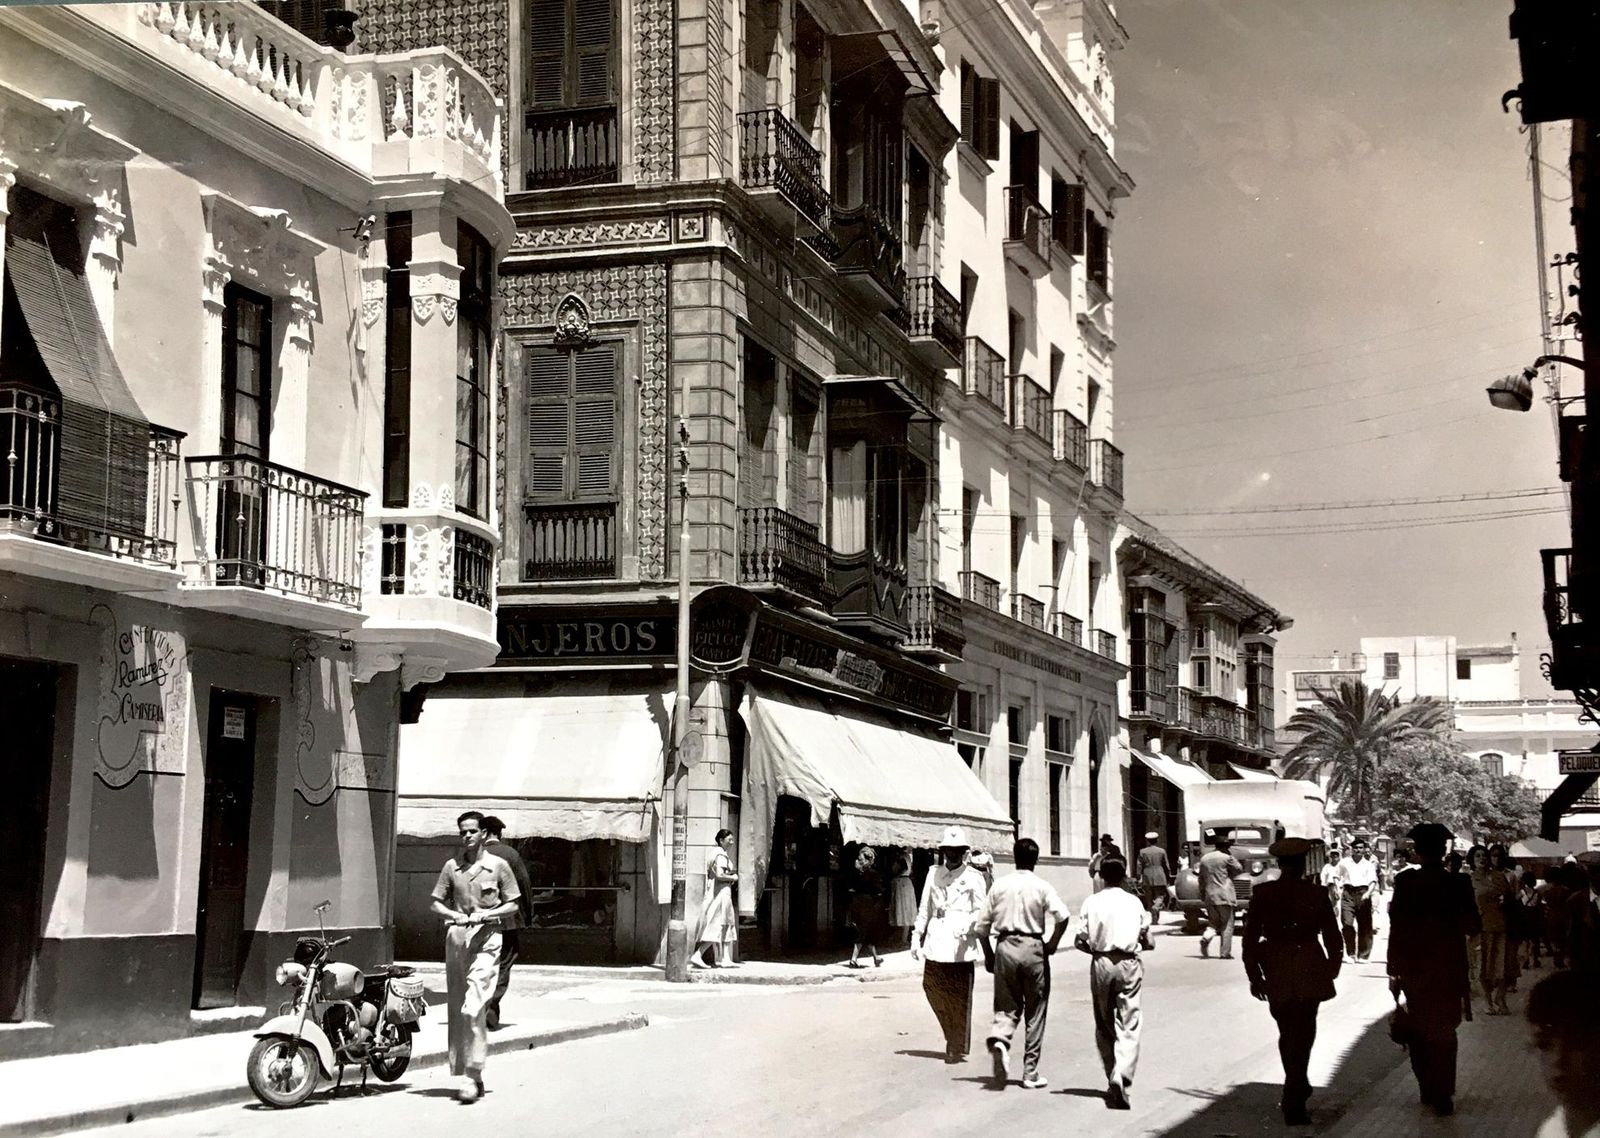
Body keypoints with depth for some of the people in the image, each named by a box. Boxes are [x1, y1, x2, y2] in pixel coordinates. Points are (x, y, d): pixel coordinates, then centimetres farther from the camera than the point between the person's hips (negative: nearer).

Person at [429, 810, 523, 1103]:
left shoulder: (498, 866, 3)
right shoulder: (451, 867, 10)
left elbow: (513, 904, 7)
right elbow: (436, 904, 12)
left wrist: (485, 915, -9)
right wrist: (455, 916, -8)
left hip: (486, 939, -4)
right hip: (456, 938, 4)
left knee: (473, 1008, -15)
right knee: (456, 1009, 7)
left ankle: (471, 1074, -14)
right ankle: (467, 1073, 17)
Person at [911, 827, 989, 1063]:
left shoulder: (973, 877, 3)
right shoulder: (934, 874, 15)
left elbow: (981, 911, -2)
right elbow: (925, 908, 19)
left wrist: (966, 926, -21)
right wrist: (916, 937, 14)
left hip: (960, 944, -4)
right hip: (936, 942, 4)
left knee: (960, 997, -3)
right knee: (932, 987, 2)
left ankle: (958, 1048, 5)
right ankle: (951, 1037, 22)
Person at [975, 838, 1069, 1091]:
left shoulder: (1000, 886, 5)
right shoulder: (1042, 887, -3)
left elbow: (981, 925, 6)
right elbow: (1062, 916, -18)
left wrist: (988, 955, 17)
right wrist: (1052, 944, -3)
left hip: (1005, 947, 2)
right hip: (1033, 947, -2)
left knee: (1006, 1006, 11)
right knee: (1035, 1012, 8)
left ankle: (999, 1040, -22)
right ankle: (1030, 1073, 11)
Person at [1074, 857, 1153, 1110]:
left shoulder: (1092, 902, 0)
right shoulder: (1134, 902, 2)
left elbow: (1079, 940, -3)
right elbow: (1149, 943, 5)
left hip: (1101, 964, 1)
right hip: (1129, 965, -1)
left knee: (1104, 1026, 16)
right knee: (1128, 1028, -4)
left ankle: (1113, 1080, 22)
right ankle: (1122, 1082, -21)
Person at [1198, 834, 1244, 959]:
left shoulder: (1204, 859, 9)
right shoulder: (1226, 858, -9)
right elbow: (1239, 869, 3)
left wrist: (1202, 896, 20)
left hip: (1209, 897, 5)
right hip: (1224, 896, -5)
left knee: (1213, 922, 17)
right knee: (1227, 924, 4)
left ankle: (1206, 936, -14)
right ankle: (1225, 953, 0)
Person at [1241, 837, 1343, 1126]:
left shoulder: (1263, 893, -2)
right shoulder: (1315, 893, -6)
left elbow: (1250, 937, -1)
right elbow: (1331, 935, -1)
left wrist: (1254, 975, 7)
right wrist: (1333, 967, 12)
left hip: (1276, 972, 2)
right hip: (1309, 970, -2)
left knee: (1287, 1032, 20)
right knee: (1303, 1032, 4)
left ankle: (1297, 1088, 35)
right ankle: (1293, 1103, -4)